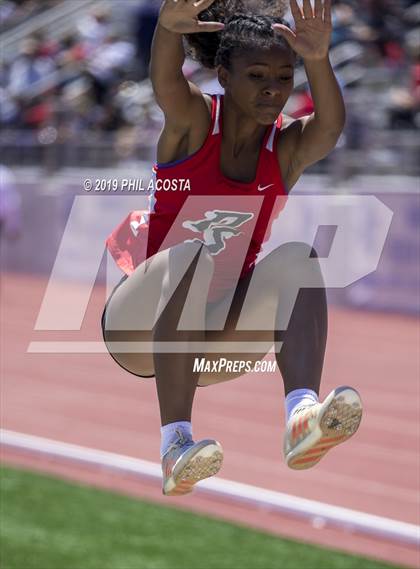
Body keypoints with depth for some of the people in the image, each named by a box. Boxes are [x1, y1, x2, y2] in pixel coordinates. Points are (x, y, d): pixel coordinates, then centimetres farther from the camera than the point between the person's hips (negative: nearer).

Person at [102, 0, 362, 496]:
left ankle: (302, 417, -45)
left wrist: (317, 59, -44)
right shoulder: (193, 121, -6)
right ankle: (175, 444, -46)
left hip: (211, 344, 3)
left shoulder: (288, 148, 0)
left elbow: (331, 124, -24)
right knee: (190, 257, -34)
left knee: (298, 257, -23)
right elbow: (165, 82, -30)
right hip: (136, 326, -3)